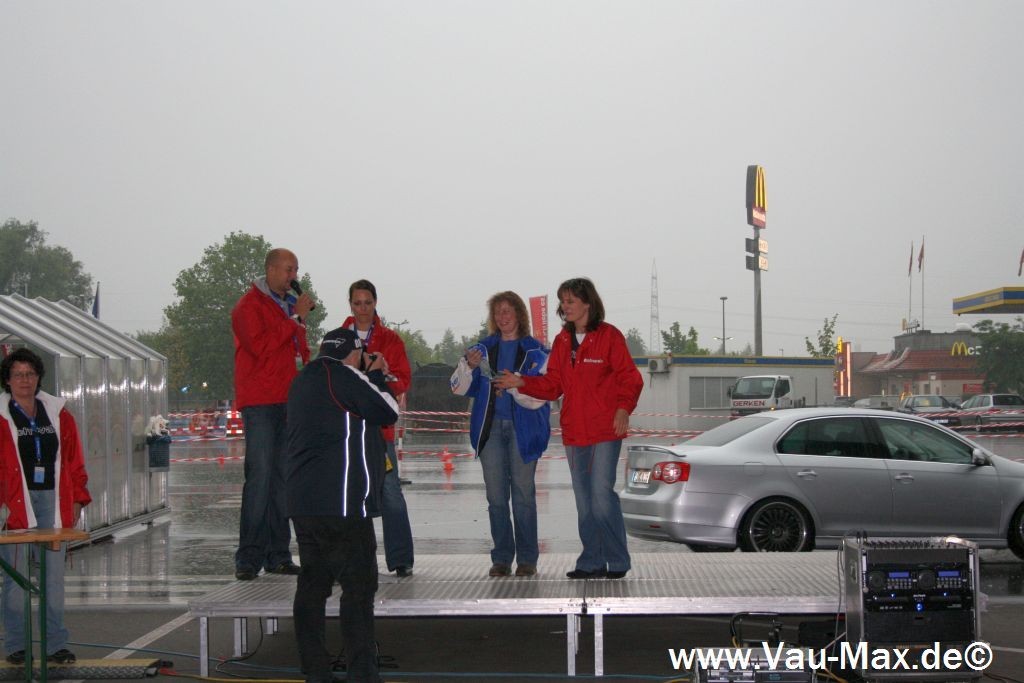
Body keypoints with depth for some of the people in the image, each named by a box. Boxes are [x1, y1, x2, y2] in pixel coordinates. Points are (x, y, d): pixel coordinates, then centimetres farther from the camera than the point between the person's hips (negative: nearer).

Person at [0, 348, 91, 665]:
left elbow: (74, 460, 14)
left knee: (54, 575, 5)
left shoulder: (57, 413, 12)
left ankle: (56, 645, 11)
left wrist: (77, 499, 8)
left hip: (52, 501, 3)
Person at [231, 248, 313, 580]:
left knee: (283, 478, 7)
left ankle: (277, 554, 10)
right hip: (260, 404, -7)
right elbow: (260, 346, -17)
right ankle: (249, 557, -10)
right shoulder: (249, 306, -3)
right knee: (260, 476, -12)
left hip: (289, 401, 8)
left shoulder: (290, 305, 22)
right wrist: (295, 319, -13)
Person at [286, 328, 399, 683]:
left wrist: (371, 379, 18)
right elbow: (387, 413, -6)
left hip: (303, 501, 9)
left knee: (313, 584, 10)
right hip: (339, 502, -9)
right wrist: (376, 378, 10)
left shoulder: (304, 381, 19)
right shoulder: (339, 374, -8)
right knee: (358, 585, -6)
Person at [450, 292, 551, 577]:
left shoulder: (534, 351, 2)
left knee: (523, 493, -4)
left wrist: (515, 385, -21)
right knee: (495, 495, 3)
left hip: (523, 428, -3)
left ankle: (527, 559, 2)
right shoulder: (484, 348, 12)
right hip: (491, 427, 3)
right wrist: (468, 366, -11)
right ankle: (501, 557, 9)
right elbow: (459, 387, 8)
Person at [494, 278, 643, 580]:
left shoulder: (609, 336, -4)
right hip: (574, 433, 6)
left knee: (602, 496, -11)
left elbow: (630, 378, -5)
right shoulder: (562, 341, 13)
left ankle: (617, 562, 1)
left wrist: (623, 408, -19)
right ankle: (592, 563, 16)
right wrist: (521, 383, -2)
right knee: (584, 502, 9)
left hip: (605, 431, -6)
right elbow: (553, 385, 11)